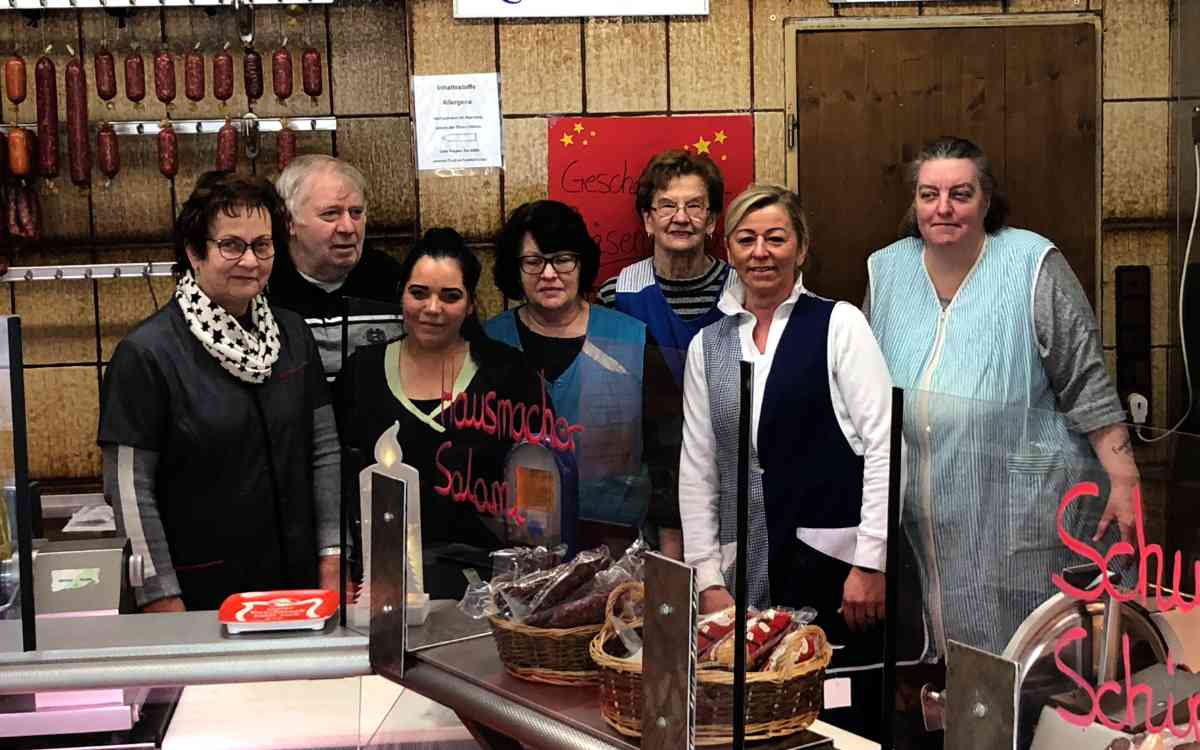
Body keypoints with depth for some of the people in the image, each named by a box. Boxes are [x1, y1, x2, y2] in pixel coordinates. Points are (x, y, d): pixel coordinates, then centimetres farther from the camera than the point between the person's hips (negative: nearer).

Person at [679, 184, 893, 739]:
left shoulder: (839, 324, 0)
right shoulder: (707, 345, 12)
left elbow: (883, 447, -5)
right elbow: (696, 471, 12)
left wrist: (870, 563, -10)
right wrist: (708, 578, 6)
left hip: (835, 564, -3)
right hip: (751, 577, 3)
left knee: (848, 725, -2)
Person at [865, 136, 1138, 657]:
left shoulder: (1033, 267, -8)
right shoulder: (887, 271, 5)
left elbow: (1088, 388, -7)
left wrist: (1124, 480, -12)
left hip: (1019, 511, -4)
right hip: (926, 512, 4)